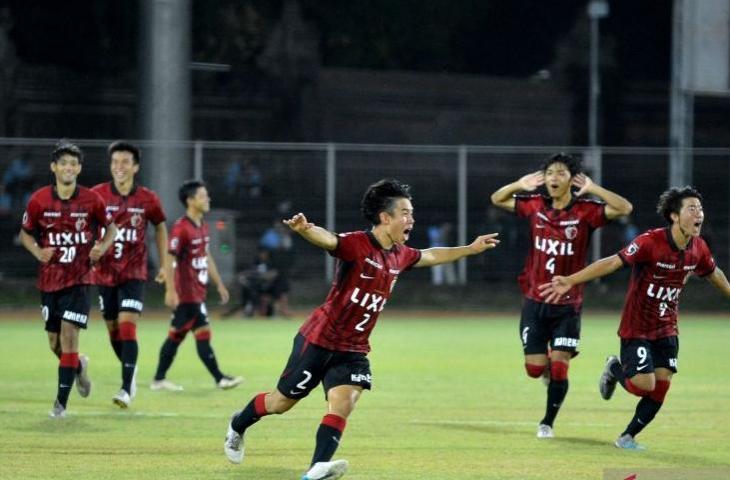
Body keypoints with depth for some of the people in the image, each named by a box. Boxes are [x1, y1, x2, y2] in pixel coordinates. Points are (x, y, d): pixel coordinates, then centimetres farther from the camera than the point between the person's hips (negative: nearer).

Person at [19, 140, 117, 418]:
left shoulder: (91, 200, -6)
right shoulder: (39, 200, -4)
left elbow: (111, 228, 9)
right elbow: (25, 233, 9)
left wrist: (103, 247, -11)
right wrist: (37, 252, -10)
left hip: (79, 280, -2)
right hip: (49, 279, 2)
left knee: (69, 335, -13)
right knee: (55, 342, 8)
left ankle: (61, 402, -8)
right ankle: (78, 366, 43)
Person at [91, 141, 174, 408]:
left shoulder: (148, 199, -4)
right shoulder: (97, 195, -4)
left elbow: (160, 227, 13)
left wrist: (164, 263, 10)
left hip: (134, 273, -2)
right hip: (104, 273, 2)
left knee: (127, 327, -15)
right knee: (113, 330, 10)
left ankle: (127, 389, -18)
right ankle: (131, 371, 36)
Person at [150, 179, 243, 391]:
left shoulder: (203, 226, 13)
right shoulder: (181, 228, -16)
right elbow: (169, 259, -19)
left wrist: (219, 284, 24)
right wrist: (171, 290, -24)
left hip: (197, 292, 9)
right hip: (187, 293, -9)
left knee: (176, 335, 11)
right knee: (203, 333, -7)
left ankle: (159, 379, 16)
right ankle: (219, 379, -4)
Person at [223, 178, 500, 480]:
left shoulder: (400, 255, 5)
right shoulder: (356, 245, -20)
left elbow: (431, 256, 27)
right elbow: (327, 239, -41)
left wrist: (470, 249, 35)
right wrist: (304, 229, -63)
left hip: (353, 350, 6)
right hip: (319, 340, -6)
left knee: (343, 405, -16)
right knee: (281, 402, 9)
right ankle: (238, 426, 36)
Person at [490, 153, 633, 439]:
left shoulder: (585, 211, -8)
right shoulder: (535, 206, 1)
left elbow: (625, 208, -19)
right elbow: (497, 199, 12)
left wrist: (592, 189, -24)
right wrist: (520, 185, -6)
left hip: (567, 305, -2)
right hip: (534, 302, 2)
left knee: (559, 368, -5)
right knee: (534, 368, 1)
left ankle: (547, 423, 13)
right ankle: (548, 368, 38)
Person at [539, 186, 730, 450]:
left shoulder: (699, 248, -5)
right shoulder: (651, 242, -24)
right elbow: (613, 262, -28)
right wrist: (570, 281, -34)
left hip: (666, 329, 6)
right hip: (636, 327, -5)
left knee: (661, 387, -1)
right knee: (645, 385, -12)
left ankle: (627, 437, 18)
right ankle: (615, 369, 22)